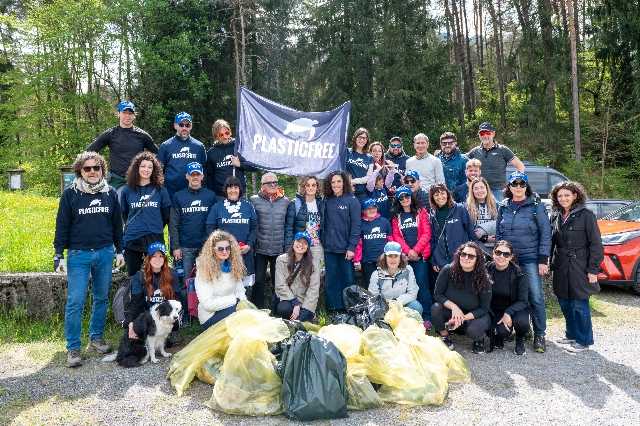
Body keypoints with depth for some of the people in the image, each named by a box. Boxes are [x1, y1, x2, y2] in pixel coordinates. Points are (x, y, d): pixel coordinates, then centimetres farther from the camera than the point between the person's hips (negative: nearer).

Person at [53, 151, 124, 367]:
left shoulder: (110, 193, 6)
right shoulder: (70, 194, -1)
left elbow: (117, 224, 12)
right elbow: (62, 225, 0)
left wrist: (120, 250, 10)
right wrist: (59, 254, -4)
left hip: (105, 253, 3)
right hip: (78, 254, -3)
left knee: (101, 298, 11)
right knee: (75, 302, -4)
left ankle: (96, 338, 27)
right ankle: (73, 348, 6)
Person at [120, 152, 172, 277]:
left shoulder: (160, 190, 4)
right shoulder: (127, 190, 7)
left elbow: (166, 215, 8)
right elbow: (124, 214, 15)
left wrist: (156, 227, 9)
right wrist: (133, 227, 12)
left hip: (155, 239, -1)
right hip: (132, 240, 1)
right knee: (133, 276, 8)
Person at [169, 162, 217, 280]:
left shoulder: (210, 196, 5)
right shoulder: (178, 196, 5)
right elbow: (173, 224, 2)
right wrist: (175, 247, -4)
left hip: (206, 246, 0)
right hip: (185, 247, 0)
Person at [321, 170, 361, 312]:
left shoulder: (352, 201, -4)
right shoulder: (327, 201, 8)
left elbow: (355, 226, -8)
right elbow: (324, 224, 11)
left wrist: (351, 247, -13)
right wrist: (323, 242, 3)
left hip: (345, 248, -4)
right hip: (329, 248, 4)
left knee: (347, 279, 6)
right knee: (331, 280, 7)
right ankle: (333, 309, 17)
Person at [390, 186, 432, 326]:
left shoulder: (421, 212, 8)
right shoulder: (396, 217, 14)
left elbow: (426, 233, 0)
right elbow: (396, 236, 5)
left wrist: (416, 250, -11)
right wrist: (408, 251, -10)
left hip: (420, 255, -2)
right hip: (404, 256, 2)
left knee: (422, 285, -7)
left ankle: (426, 317, -4)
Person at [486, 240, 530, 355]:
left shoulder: (518, 273, -14)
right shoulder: (487, 270, -10)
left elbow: (523, 301, -15)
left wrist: (508, 313, -30)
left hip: (515, 308, 0)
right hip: (495, 310, 0)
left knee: (521, 320, -34)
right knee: (502, 331, -29)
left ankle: (520, 341, 3)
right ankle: (499, 337, 11)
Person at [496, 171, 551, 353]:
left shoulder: (536, 206, -2)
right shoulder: (503, 207, 9)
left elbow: (545, 233, -5)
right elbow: (498, 233, 15)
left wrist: (543, 260, -10)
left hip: (530, 258, -3)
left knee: (536, 296, -5)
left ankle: (539, 335, 7)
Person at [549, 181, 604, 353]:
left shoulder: (586, 215, -7)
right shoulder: (555, 216, 10)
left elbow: (596, 244, -8)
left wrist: (593, 269, -11)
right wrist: (552, 264, 11)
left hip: (579, 268, -6)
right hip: (561, 268, 6)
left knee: (579, 305, -1)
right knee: (565, 303, 12)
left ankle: (583, 341, 12)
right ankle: (572, 335, 28)